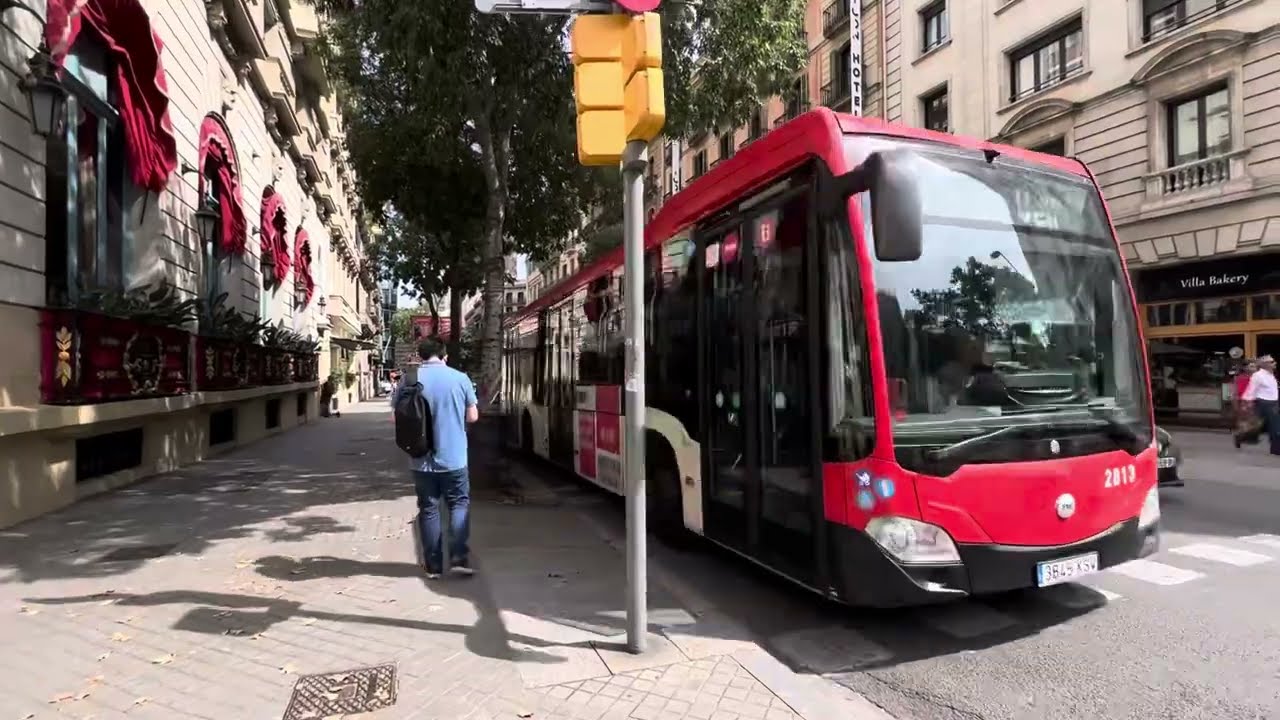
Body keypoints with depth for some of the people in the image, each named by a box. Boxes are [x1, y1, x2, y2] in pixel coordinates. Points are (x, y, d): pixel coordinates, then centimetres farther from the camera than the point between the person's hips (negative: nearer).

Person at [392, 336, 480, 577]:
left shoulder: (409, 379, -5)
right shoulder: (460, 378, -6)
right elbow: (473, 416, 2)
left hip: (422, 459, 1)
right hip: (454, 458, -1)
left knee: (428, 509, 11)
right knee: (459, 504, 13)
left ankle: (433, 565, 16)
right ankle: (459, 557, 3)